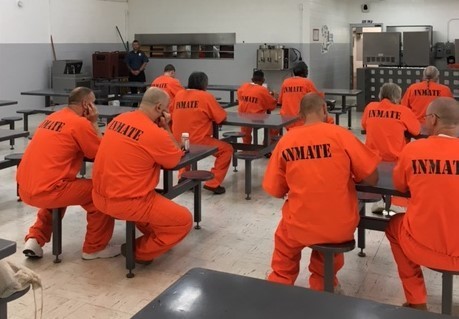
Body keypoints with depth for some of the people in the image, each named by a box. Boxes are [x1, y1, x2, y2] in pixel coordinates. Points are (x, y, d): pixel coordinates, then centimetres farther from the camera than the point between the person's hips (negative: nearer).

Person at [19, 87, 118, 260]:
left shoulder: (52, 117, 17)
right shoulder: (80, 123, -8)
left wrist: (89, 123, 17)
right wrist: (94, 123, 6)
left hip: (25, 188, 9)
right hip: (46, 190, -9)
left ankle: (35, 239, 27)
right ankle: (95, 248, 14)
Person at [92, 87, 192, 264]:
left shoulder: (119, 119, 5)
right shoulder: (155, 133, -18)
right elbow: (176, 159, -2)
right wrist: (166, 127, 1)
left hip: (100, 196, 9)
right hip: (126, 202, -9)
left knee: (153, 196, 35)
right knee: (184, 220, 1)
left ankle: (154, 236, 37)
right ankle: (140, 252, 11)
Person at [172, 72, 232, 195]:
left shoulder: (179, 95, 7)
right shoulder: (206, 96, -6)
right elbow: (222, 117, -2)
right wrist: (210, 114, 19)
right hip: (197, 142, -6)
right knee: (227, 149, 9)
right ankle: (213, 184, 1)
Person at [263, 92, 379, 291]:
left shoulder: (285, 141, -4)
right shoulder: (339, 135, -10)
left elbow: (276, 191, 2)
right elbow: (372, 179, -6)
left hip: (300, 227, 0)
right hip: (341, 226, 0)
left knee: (284, 237, 34)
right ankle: (322, 284, 48)